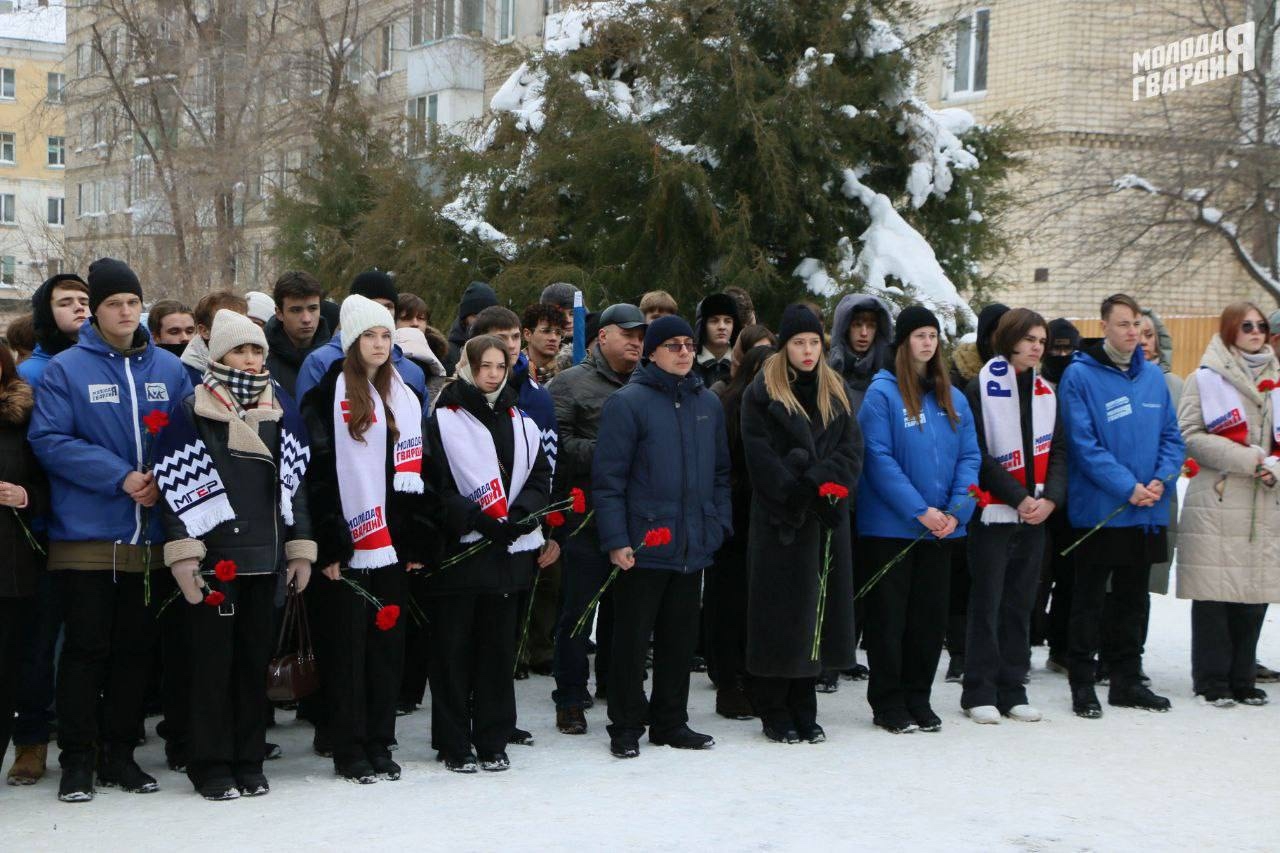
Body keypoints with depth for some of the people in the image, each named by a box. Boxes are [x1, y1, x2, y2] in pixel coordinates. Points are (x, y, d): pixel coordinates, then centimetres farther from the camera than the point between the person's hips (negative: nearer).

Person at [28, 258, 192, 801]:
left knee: (136, 647, 8)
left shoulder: (169, 369, 10)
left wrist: (164, 480, -9)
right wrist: (120, 477, -17)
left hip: (150, 536, 4)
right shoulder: (66, 369, -2)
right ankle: (78, 760, 9)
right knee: (86, 648, -1)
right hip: (86, 535, -3)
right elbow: (48, 439, -10)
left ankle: (119, 752, 19)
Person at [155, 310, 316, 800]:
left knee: (255, 659, 9)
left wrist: (300, 546, 10)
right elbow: (174, 486, -7)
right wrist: (183, 553, -14)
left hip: (265, 556, 4)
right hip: (214, 554, -4)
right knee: (213, 661, 0)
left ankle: (249, 763, 18)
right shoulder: (192, 412, -2)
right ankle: (211, 766, 9)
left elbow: (295, 480, 14)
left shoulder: (279, 407, 12)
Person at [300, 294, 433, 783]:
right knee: (347, 646, -1)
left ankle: (379, 744, 17)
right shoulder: (328, 397, -4)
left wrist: (418, 542, 9)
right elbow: (318, 475, -9)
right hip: (348, 546, -5)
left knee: (388, 642, 8)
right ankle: (349, 750, 7)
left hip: (391, 544, 6)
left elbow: (413, 474, 14)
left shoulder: (404, 398, 15)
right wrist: (329, 545, -14)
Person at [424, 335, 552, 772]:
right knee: (454, 649, 1)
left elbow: (541, 478, 11)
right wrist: (476, 519, -16)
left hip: (509, 552, 4)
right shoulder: (443, 420, -2)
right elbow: (434, 484, -8)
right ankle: (454, 744, 9)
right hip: (458, 551, -4)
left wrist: (521, 515, -7)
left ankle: (493, 741, 16)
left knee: (499, 648, 8)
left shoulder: (521, 423, 14)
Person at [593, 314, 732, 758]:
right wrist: (615, 540, -15)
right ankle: (626, 727, 13)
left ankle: (671, 722, 25)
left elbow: (720, 472, 17)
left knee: (681, 639, 13)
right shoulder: (628, 402, -7)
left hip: (694, 547, 6)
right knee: (632, 639, 2)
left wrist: (719, 524, 6)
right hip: (642, 547, -5)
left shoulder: (708, 403, 11)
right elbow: (608, 477, -10)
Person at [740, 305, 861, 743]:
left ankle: (804, 711, 15)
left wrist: (823, 484, -13)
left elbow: (851, 448, 5)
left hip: (828, 518, 5)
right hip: (780, 519, -4)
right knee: (781, 613, -2)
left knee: (818, 609, 6)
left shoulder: (835, 392, 14)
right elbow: (761, 457, -9)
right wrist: (800, 497, -15)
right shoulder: (762, 393, -1)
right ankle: (774, 713, 7)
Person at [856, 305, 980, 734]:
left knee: (930, 616, 11)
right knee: (889, 617, 3)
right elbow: (879, 459, -14)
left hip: (941, 527, 5)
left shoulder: (952, 397, 10)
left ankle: (917, 699, 23)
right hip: (890, 526, -5)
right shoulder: (882, 393, -8)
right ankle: (887, 704, 12)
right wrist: (919, 510, -18)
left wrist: (956, 510, -8)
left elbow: (969, 457, 6)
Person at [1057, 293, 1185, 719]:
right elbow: (1083, 443, -15)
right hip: (1098, 509, -5)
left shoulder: (1153, 376, 9)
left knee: (1134, 598, 14)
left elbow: (1171, 436, 9)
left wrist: (1160, 480, -9)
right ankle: (1082, 684, 10)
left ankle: (1127, 679, 24)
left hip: (1148, 512, 6)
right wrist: (1128, 487, -19)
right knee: (1089, 598, 3)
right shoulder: (1079, 375, -9)